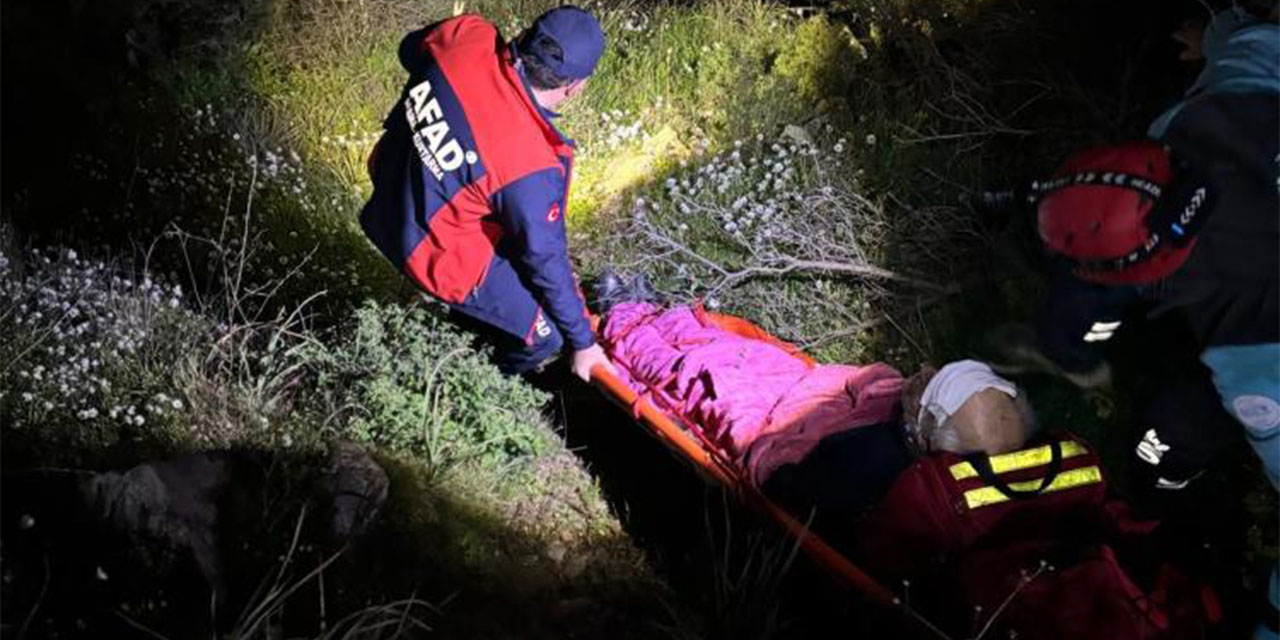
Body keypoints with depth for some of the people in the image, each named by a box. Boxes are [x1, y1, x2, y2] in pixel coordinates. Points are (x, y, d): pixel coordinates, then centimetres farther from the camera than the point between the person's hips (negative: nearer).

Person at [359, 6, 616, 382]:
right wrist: (583, 342, -4)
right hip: (442, 255, -7)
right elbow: (547, 259, -20)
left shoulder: (465, 36, -20)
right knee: (545, 337, 5)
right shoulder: (530, 167, -34)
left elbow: (410, 48, 6)